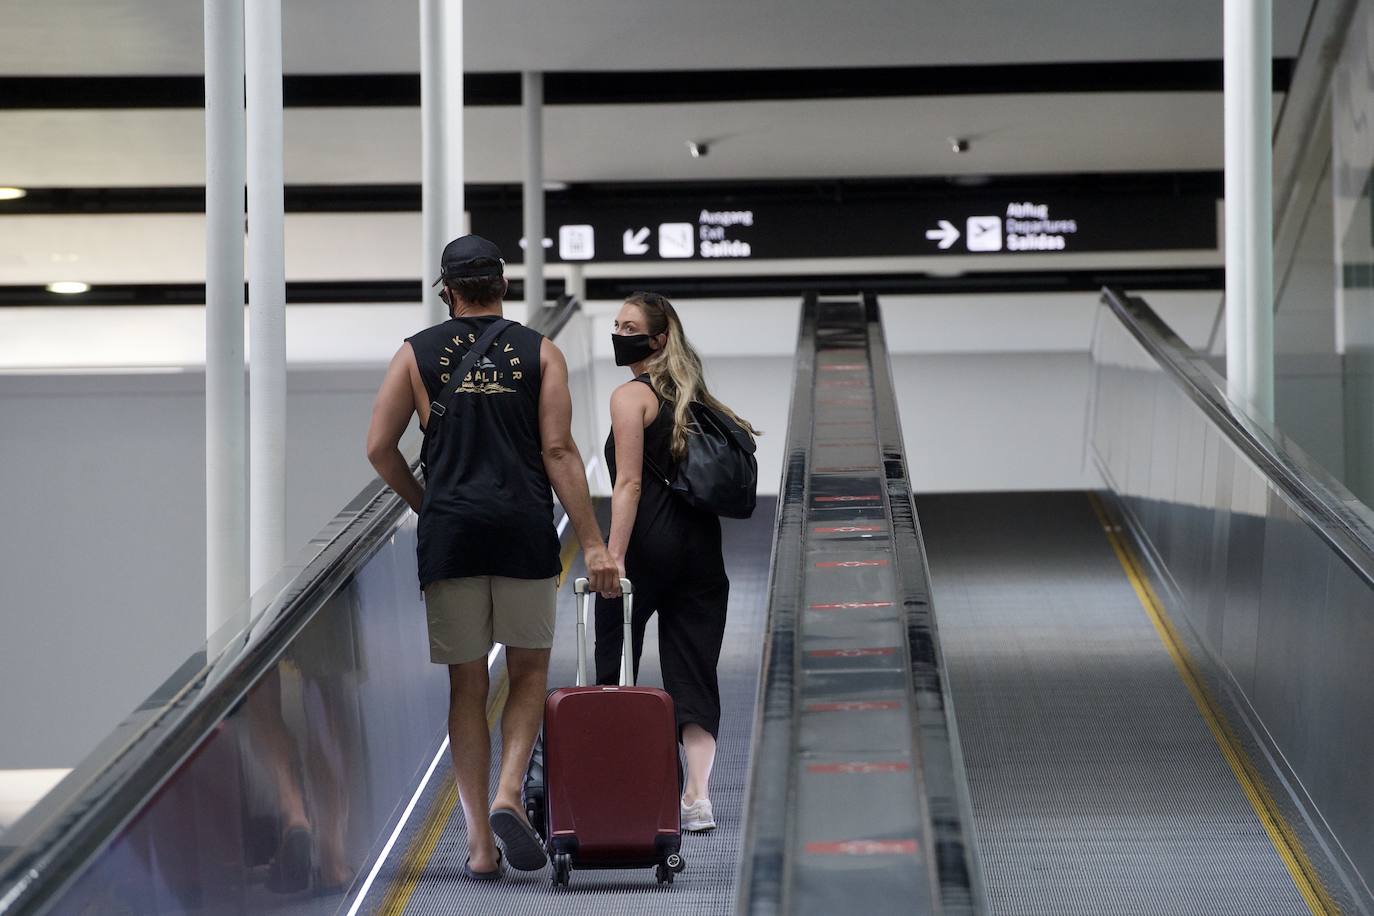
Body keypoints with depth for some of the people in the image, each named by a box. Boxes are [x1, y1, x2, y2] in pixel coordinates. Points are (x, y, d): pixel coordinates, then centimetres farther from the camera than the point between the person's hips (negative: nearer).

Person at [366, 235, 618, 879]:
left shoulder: (417, 354, 8)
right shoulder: (540, 353, 5)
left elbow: (379, 448, 4)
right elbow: (559, 451, -2)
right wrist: (592, 542, -3)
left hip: (448, 533, 1)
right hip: (524, 531, -1)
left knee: (467, 686, 7)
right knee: (529, 672, 13)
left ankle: (480, 840, 4)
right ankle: (508, 795, -9)